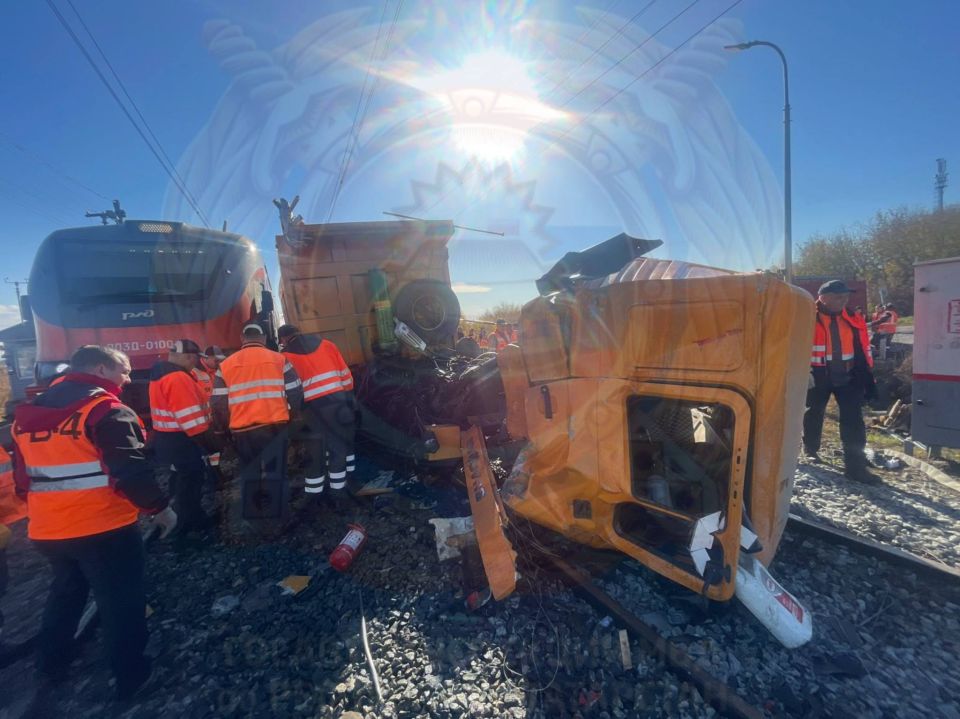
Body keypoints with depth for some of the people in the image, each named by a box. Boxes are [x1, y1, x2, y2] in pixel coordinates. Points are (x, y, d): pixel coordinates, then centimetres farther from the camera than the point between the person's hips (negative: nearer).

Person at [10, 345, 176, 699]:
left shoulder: (28, 412, 9)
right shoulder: (106, 409, -17)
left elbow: (23, 475, 16)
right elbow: (131, 470, -22)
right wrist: (158, 507, -11)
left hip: (48, 529, 8)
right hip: (102, 527, -7)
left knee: (65, 591, 30)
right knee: (120, 600, 7)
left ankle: (52, 661, 44)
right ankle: (130, 673, 19)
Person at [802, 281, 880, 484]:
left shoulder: (853, 321, 7)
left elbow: (862, 349, 13)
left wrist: (867, 375, 11)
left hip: (847, 374, 4)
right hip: (818, 375, -4)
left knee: (853, 419, -1)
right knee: (814, 413, 13)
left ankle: (855, 465, 2)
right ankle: (810, 450, 34)